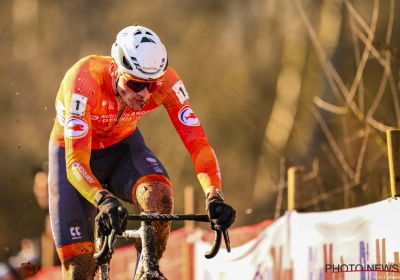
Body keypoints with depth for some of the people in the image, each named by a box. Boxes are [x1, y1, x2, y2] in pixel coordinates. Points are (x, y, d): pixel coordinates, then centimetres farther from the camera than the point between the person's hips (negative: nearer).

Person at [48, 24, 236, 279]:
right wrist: (104, 201, -58)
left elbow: (197, 142, -29)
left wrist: (214, 196, -45)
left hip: (123, 146, 2)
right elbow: (75, 162, -41)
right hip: (72, 151, -2)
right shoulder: (84, 80, -36)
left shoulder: (165, 81, -27)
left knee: (160, 197, -32)